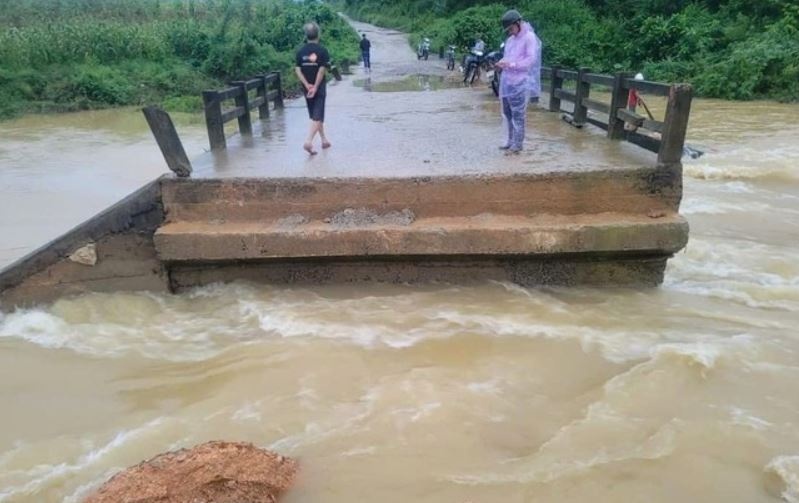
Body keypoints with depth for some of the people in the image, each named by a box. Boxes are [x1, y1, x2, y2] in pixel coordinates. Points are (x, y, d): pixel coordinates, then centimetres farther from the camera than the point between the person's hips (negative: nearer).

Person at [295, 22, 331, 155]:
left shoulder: (301, 51, 3)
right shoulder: (322, 50, -8)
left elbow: (297, 70, -5)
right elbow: (322, 70, -15)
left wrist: (307, 85, -9)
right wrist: (315, 87, -14)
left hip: (307, 88, 4)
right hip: (319, 87, -4)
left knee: (315, 115, 18)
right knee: (317, 116, -6)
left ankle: (324, 140, 29)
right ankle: (308, 141, -23)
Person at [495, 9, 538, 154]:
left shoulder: (529, 37, -5)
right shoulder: (510, 39, 17)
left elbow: (531, 60, -12)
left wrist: (511, 64, -19)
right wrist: (502, 63, 3)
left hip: (519, 83, -8)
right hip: (506, 81, 8)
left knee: (518, 115, -4)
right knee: (507, 113, 12)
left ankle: (517, 144, 1)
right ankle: (510, 141, 23)